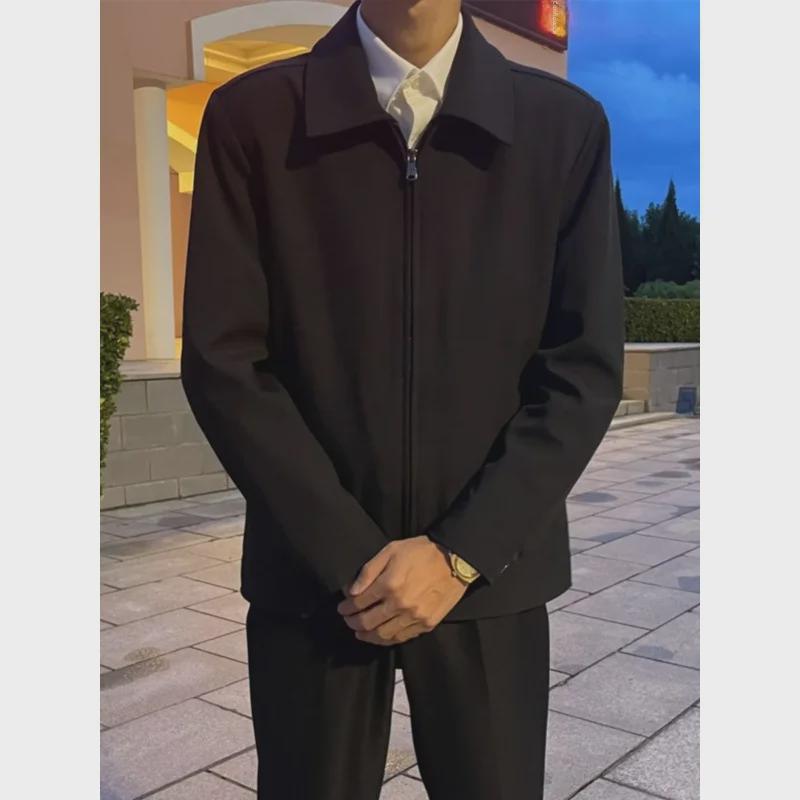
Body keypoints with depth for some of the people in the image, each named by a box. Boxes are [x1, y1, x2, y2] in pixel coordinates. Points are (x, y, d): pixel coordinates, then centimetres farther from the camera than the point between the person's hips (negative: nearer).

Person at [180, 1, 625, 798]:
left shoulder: (565, 122, 1)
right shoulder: (251, 115, -2)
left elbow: (584, 371, -2)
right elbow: (223, 362, -6)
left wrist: (461, 553, -10)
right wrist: (351, 557, -11)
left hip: (490, 573, 1)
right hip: (313, 575, 0)